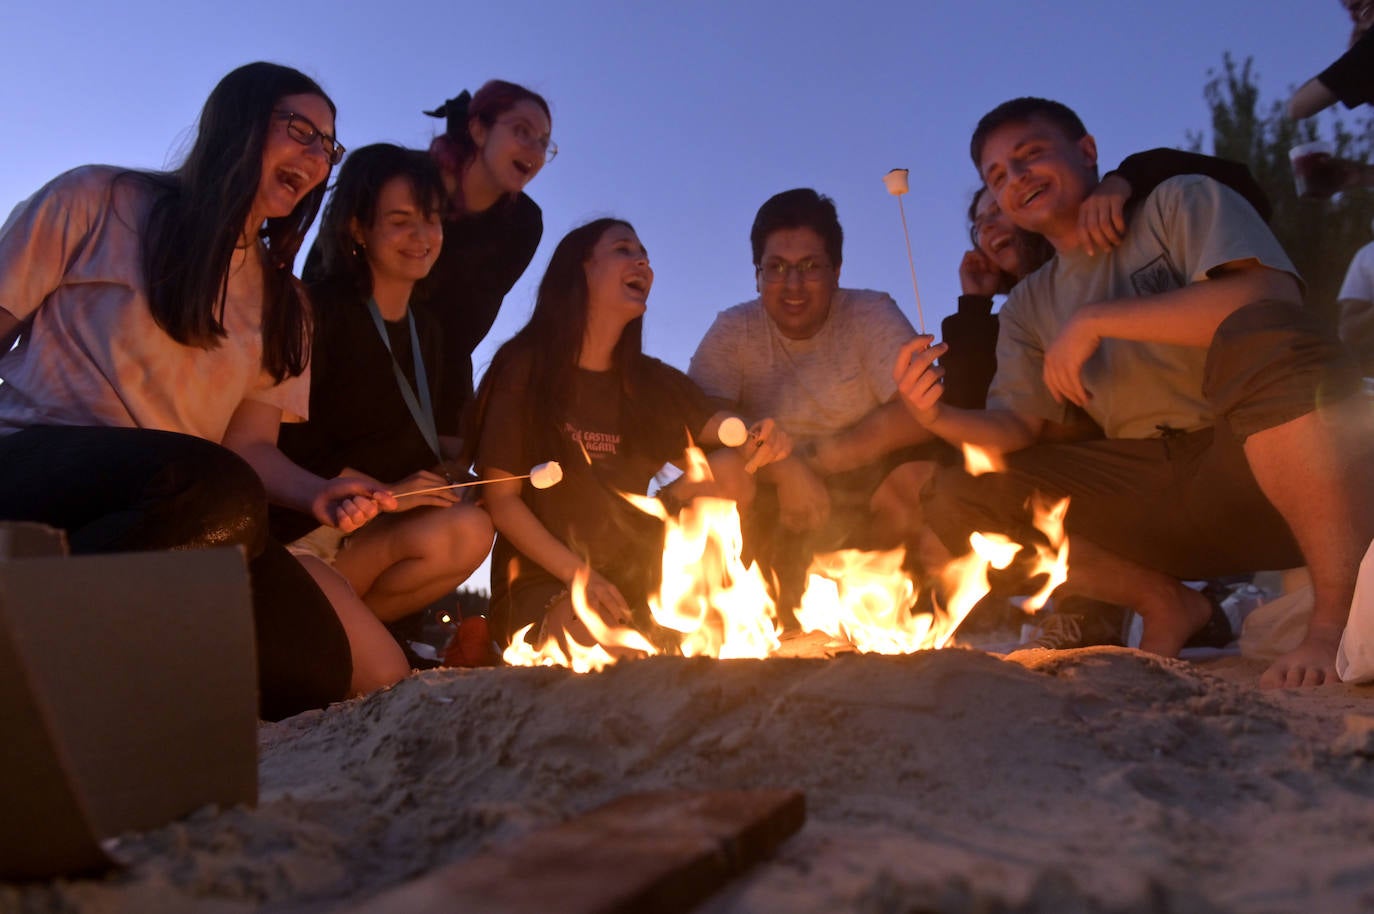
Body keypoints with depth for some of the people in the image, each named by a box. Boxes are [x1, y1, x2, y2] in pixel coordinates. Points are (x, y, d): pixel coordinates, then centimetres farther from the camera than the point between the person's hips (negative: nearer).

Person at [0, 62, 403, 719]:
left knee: (319, 666, -21)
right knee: (220, 494, -38)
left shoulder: (282, 303, 20)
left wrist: (317, 492, -8)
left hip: (161, 522, 5)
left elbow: (249, 444, 14)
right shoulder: (100, 201, 8)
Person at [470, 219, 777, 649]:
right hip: (544, 582, -5)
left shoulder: (656, 383, 8)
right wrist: (577, 574, -17)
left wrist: (755, 446, -28)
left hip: (635, 580, 5)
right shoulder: (525, 369, -5)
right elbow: (501, 498, -8)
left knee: (727, 471, -13)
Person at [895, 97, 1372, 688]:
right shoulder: (1027, 308, 15)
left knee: (1260, 335, -35)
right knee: (955, 500, -9)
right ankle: (1166, 604, 0)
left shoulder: (1181, 202, 2)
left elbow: (1269, 300, -18)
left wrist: (1094, 318, -17)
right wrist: (941, 418, -15)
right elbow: (1017, 426, 7)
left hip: (1257, 463, -4)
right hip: (1153, 493, 5)